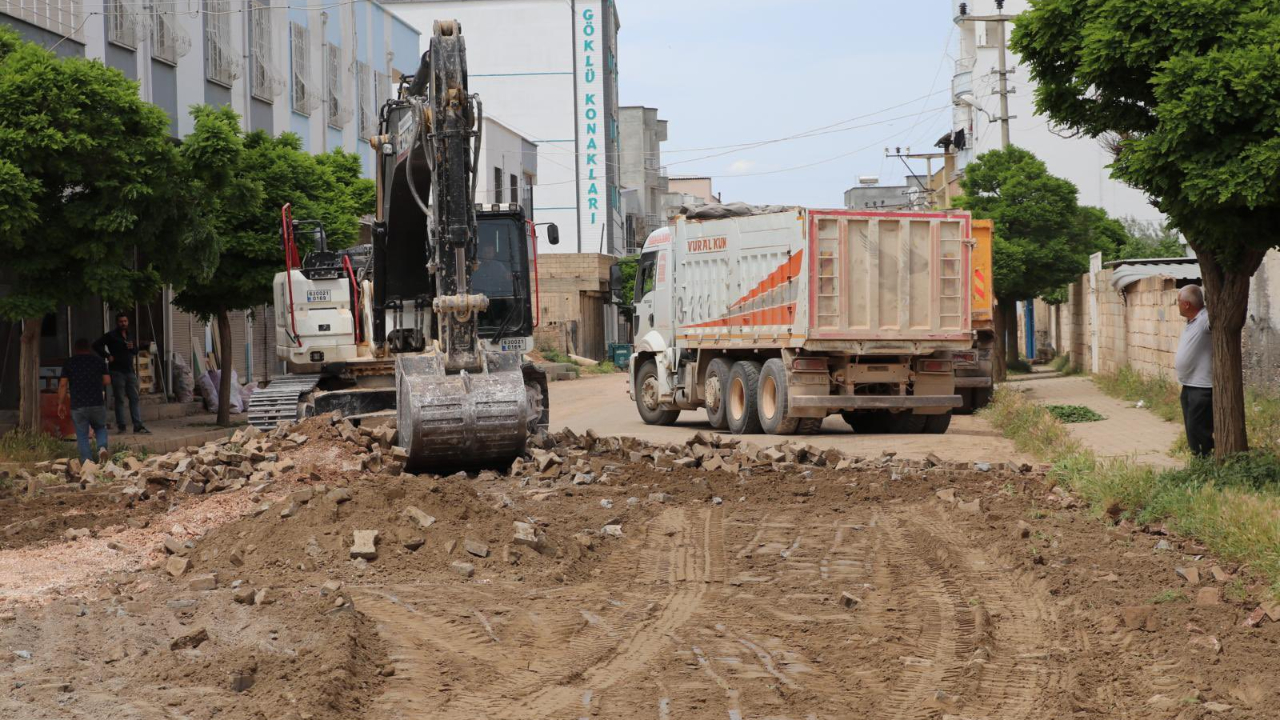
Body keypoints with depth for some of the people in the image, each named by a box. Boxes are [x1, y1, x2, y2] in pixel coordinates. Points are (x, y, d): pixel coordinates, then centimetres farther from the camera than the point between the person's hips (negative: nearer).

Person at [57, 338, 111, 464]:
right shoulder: (99, 361, 8)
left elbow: (63, 384, -1)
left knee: (82, 436, 5)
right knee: (100, 428, 22)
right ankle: (102, 447, -6)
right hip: (98, 404, 1)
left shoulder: (69, 362, 5)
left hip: (78, 406, -1)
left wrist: (61, 403, 6)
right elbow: (107, 381, 7)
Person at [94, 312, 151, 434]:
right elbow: (96, 345, -8)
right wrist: (108, 356, -12)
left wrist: (132, 348, 1)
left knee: (134, 398, 1)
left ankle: (138, 425, 0)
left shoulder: (130, 336, 16)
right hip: (117, 372, -6)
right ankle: (121, 426, 4)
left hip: (129, 371, 6)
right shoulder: (111, 336, -3)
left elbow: (136, 351, 23)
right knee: (120, 400, -1)